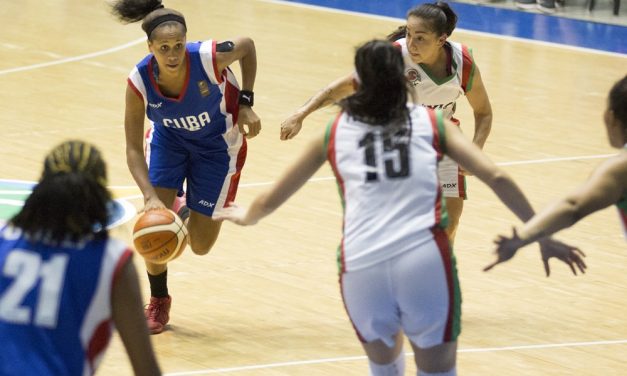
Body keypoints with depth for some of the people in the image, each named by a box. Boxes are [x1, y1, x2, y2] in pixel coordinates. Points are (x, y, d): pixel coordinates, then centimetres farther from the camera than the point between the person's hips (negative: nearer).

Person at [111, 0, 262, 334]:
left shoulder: (209, 57, -37)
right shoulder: (139, 81, -31)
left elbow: (247, 46, -12)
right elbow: (133, 149, -24)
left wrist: (245, 103, -15)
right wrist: (150, 196, -39)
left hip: (218, 142, -1)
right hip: (169, 137, 1)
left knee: (200, 245, 1)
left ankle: (188, 216, 39)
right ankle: (158, 302, 12)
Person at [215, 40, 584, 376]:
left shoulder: (334, 132, 19)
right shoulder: (432, 122, 16)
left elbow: (271, 199, 31)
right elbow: (496, 177, 5)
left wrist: (245, 217, 52)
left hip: (362, 269, 2)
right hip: (424, 261, -2)